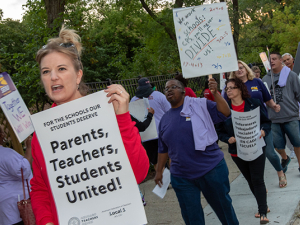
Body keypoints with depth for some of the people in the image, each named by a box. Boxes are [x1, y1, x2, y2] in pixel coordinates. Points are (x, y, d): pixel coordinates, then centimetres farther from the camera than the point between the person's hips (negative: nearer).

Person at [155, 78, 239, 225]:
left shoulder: (199, 105, -4)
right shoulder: (165, 119, 9)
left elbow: (225, 113, -12)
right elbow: (163, 149, 16)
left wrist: (215, 93, -23)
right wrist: (159, 171, 17)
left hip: (211, 169, -4)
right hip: (182, 177, 4)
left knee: (223, 205, 13)